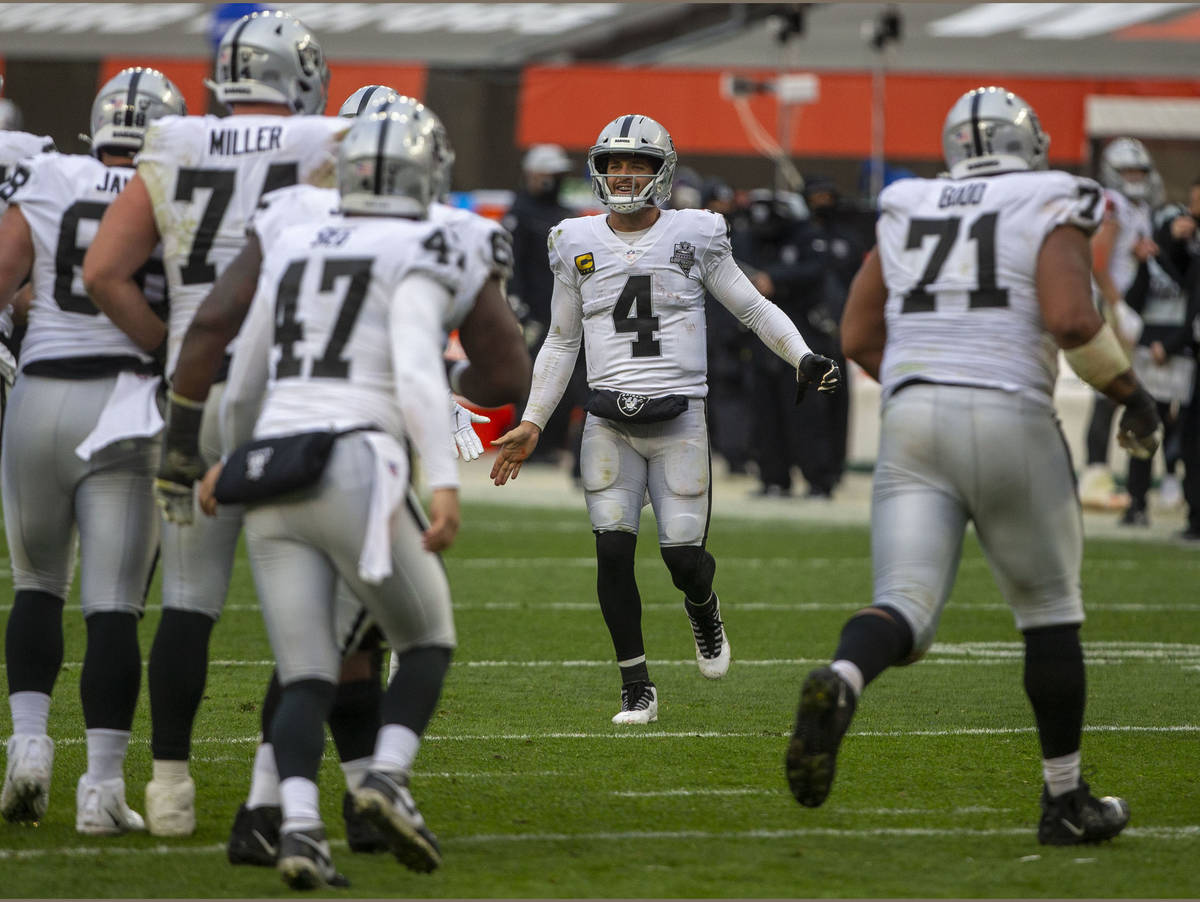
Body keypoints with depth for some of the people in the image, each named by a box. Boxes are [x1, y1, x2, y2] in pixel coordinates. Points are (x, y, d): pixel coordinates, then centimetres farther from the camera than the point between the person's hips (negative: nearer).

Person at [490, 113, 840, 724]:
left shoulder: (695, 237, 2)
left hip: (679, 420, -2)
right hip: (609, 424, 2)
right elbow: (561, 342, 17)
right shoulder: (577, 245, 8)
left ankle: (703, 610, 31)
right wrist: (531, 424, 15)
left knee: (683, 556, -7)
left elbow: (752, 307, 10)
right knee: (614, 552, -9)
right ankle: (636, 688, 2)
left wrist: (802, 356, -5)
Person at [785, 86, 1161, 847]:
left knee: (905, 610, -3)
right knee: (1050, 610, 14)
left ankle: (839, 683, -38)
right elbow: (1070, 318, -13)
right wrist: (1130, 392, 1)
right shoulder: (1050, 213, 4)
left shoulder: (907, 215, 17)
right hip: (1007, 420, -3)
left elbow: (858, 338, 15)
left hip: (911, 417, 3)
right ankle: (1065, 799, 20)